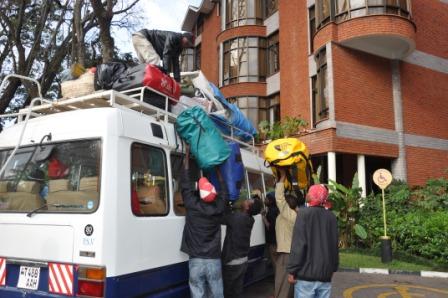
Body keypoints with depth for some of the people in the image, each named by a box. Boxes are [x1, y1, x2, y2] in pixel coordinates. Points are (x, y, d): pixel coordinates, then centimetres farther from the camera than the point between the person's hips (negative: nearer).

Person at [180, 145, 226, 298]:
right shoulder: (219, 208, -4)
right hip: (214, 260, 2)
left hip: (196, 261, -2)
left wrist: (187, 157, 9)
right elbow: (223, 191, 15)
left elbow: (185, 185, 1)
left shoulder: (192, 205, -9)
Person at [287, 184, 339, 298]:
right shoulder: (331, 216, 7)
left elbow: (298, 244, -14)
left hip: (306, 273, -5)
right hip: (325, 273, 5)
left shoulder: (305, 213, -10)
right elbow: (335, 246, 12)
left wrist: (292, 270, -9)